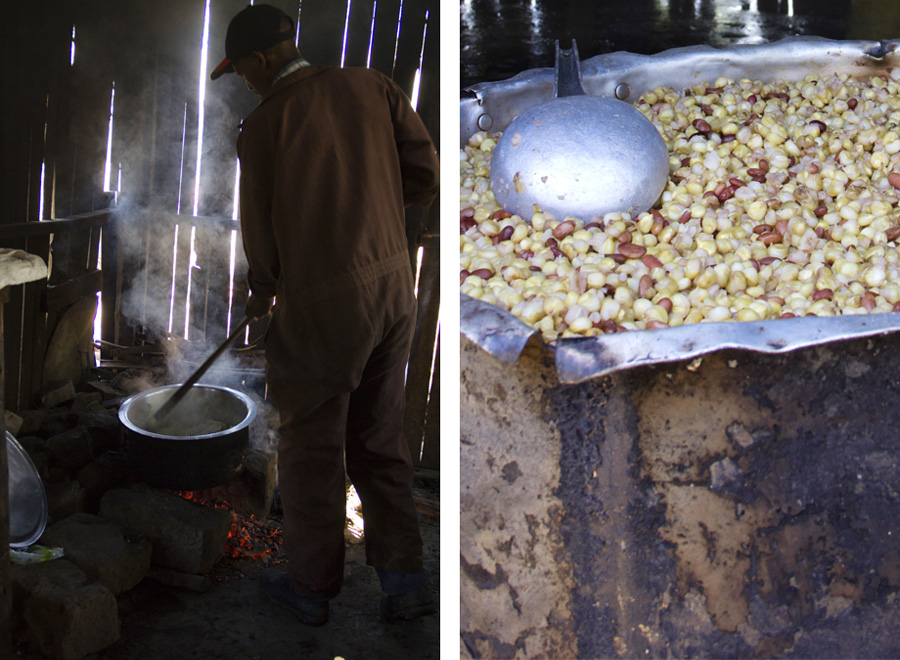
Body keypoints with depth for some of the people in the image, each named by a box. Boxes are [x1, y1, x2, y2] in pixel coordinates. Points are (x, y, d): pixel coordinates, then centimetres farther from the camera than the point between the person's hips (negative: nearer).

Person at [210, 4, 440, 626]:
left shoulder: (265, 121, -8)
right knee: (380, 440, 17)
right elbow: (428, 174, 2)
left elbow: (260, 223, -1)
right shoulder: (373, 86, 4)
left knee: (311, 447, 10)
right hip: (394, 283, 5)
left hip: (323, 300, -5)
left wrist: (261, 292, 17)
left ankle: (312, 586, 23)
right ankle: (405, 581, 21)